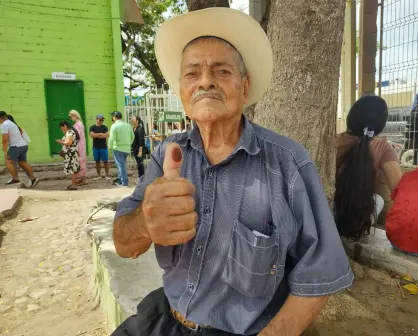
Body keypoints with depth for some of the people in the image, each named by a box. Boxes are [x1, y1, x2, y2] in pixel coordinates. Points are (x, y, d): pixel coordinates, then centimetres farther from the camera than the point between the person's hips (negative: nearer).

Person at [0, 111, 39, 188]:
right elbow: (21, 131, 34)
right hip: (24, 145, 9)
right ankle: (33, 179, 8)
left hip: (16, 146, -9)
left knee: (8, 162, -3)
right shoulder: (12, 123, 20)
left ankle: (15, 179, -5)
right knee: (23, 163, 11)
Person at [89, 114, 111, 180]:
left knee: (105, 161, 0)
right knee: (97, 161, 8)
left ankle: (107, 175, 6)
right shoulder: (92, 127, 4)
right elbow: (91, 135, -11)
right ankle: (99, 175, 16)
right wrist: (101, 134, -11)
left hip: (104, 147, -1)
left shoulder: (104, 127, 4)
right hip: (96, 147, 1)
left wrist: (96, 135, -10)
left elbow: (107, 135, -10)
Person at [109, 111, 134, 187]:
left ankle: (124, 183, -2)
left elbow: (112, 138, -15)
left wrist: (110, 146, 0)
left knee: (121, 165, -1)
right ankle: (119, 180, 28)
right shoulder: (128, 125, 6)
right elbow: (132, 137, 11)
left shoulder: (114, 126, -11)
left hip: (118, 148, -6)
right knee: (122, 164, 20)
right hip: (127, 149, 6)